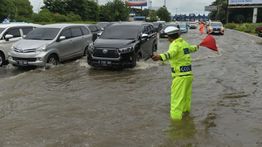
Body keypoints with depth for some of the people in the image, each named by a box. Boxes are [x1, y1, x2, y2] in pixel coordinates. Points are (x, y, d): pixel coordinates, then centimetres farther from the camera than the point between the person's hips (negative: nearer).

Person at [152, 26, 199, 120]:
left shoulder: (175, 44, -14)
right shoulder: (184, 43, 13)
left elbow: (171, 53, -37)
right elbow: (190, 48, 36)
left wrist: (160, 57, -56)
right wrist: (196, 47, 60)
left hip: (180, 75, -9)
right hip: (189, 74, 9)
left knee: (177, 97, -7)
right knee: (186, 94, 26)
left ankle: (176, 115, -8)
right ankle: (185, 108, 44)